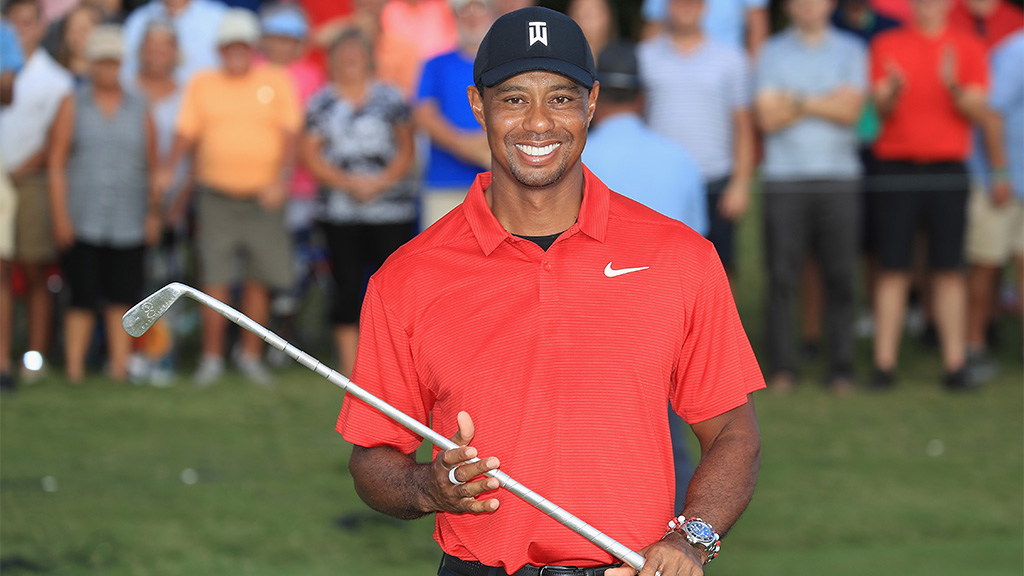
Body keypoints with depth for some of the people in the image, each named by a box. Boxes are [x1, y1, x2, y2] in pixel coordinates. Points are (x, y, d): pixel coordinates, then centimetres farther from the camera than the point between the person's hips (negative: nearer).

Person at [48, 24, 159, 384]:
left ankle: (120, 364, 4)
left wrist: (153, 213, 1)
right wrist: (60, 216, -6)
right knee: (83, 299, -5)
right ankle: (74, 367, -2)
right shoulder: (73, 106, 6)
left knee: (123, 297, 0)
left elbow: (152, 166, 12)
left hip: (128, 225, 2)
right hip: (82, 225, -2)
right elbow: (57, 164, 2)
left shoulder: (139, 111, 11)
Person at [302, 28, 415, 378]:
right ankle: (350, 365, 5)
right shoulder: (321, 103, 7)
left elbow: (406, 150, 5)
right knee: (347, 286, 0)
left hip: (391, 207, 0)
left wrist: (381, 181, -10)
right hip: (340, 211, 0)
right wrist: (349, 182, -10)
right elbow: (311, 155, 3)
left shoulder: (389, 98, 7)